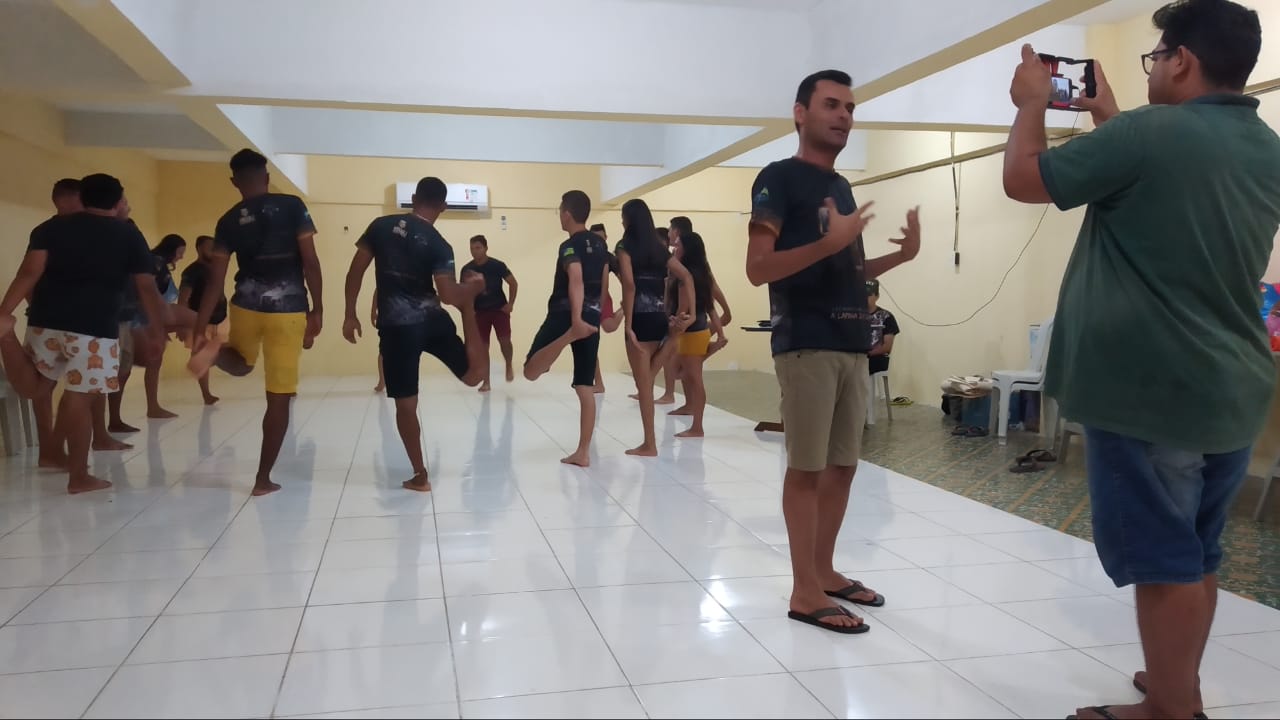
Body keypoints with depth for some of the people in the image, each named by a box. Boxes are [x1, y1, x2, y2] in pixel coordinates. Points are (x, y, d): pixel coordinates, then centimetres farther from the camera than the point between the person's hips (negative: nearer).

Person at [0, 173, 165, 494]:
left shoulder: (51, 227, 10)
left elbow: (30, 272, -3)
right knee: (78, 399, 2)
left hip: (46, 321, 3)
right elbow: (147, 288, 3)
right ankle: (78, 476, 7)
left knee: (34, 387, 18)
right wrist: (158, 328, 12)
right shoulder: (129, 235, 4)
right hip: (95, 328, -3)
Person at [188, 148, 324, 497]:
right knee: (279, 397, 3)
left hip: (246, 305, 3)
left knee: (241, 364, 34)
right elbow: (310, 262, -7)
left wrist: (200, 329, 3)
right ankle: (263, 478, 6)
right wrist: (318, 309, -1)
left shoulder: (229, 221, 5)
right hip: (288, 309, -3)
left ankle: (216, 351, -2)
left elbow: (215, 280, 1)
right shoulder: (292, 206, -2)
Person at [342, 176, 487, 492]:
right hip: (432, 320, -1)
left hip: (395, 326, 1)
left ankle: (420, 476, 13)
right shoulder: (439, 245, -4)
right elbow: (447, 294, -12)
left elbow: (356, 271, 2)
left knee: (406, 404, 7)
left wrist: (350, 315, 9)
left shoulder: (381, 225, 4)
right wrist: (472, 290, 8)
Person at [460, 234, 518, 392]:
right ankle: (486, 382, 6)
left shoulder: (497, 265, -10)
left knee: (504, 341, -10)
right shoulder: (467, 269, -4)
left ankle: (509, 365, 22)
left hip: (499, 309, -2)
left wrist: (510, 304, -9)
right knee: (482, 346, 0)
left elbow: (513, 283, -3)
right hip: (480, 312, 2)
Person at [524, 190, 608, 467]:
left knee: (531, 371, -5)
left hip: (565, 314, -7)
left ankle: (571, 333, -30)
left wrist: (575, 319, -36)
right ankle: (583, 453, 6)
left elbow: (576, 281, -25)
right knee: (586, 388, 6)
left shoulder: (569, 246, -10)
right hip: (592, 317, 7)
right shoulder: (599, 243, 13)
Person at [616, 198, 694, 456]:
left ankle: (650, 445, 9)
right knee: (646, 380, 19)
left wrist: (628, 324, -15)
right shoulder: (659, 248, 14)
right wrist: (691, 312, 9)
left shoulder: (625, 246, -5)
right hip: (659, 318, 5)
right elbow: (687, 277, 9)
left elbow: (629, 284, -17)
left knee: (643, 384, 3)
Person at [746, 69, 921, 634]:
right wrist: (829, 242, -23)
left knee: (842, 465, 11)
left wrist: (900, 256, 9)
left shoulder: (842, 187, 20)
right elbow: (758, 269, -13)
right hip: (805, 345, -8)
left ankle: (825, 570, 22)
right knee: (806, 467, -5)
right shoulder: (779, 178, -4)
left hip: (851, 344, 8)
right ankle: (805, 591, 2)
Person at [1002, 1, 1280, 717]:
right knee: (1196, 554, 19)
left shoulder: (1149, 132, -16)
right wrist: (1111, 119, 26)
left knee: (1162, 558, 1)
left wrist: (1032, 104, 10)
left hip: (1149, 388, -8)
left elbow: (1023, 178, -6)